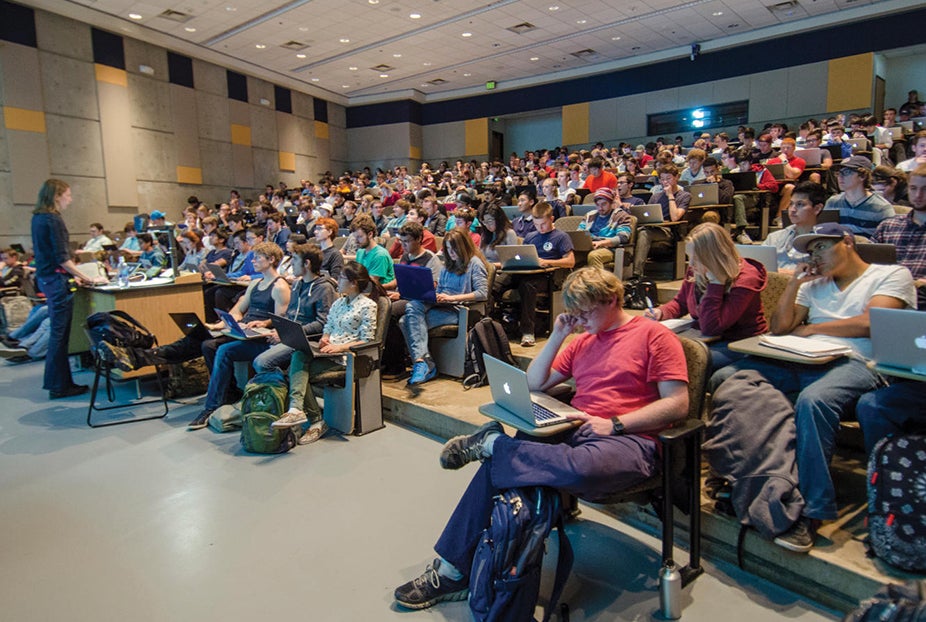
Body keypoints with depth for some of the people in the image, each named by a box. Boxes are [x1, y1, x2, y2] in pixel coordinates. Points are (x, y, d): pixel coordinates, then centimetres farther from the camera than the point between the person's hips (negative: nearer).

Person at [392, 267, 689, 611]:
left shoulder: (655, 335, 1)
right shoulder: (583, 341, 20)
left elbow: (678, 404, -7)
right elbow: (534, 384, 19)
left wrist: (614, 423, -16)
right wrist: (557, 336, 9)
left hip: (627, 439, -6)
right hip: (574, 431, 6)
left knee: (583, 468, -42)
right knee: (494, 464, -16)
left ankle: (492, 442, -18)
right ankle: (452, 568, -6)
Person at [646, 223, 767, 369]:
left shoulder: (744, 280, -21)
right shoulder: (696, 270, -3)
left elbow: (710, 328, -27)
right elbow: (680, 302, 17)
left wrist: (716, 283, -27)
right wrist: (661, 312, -4)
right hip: (706, 340, 6)